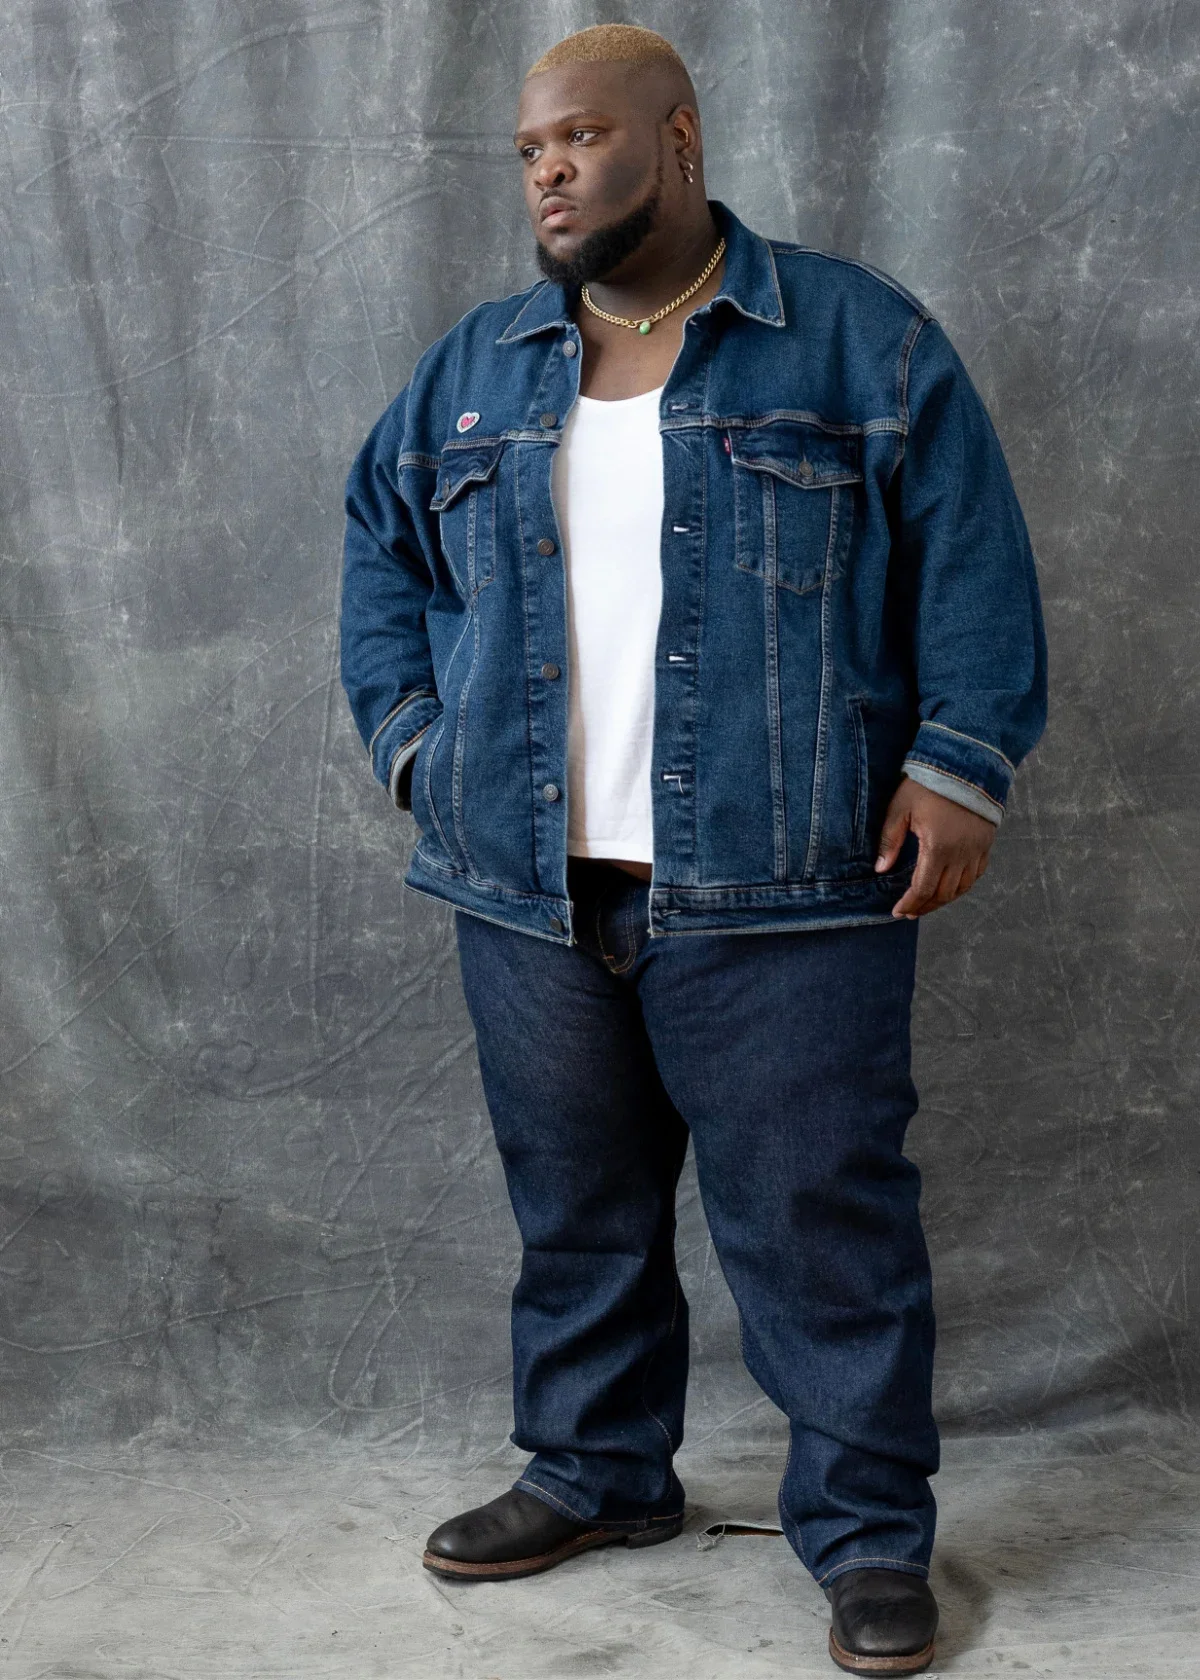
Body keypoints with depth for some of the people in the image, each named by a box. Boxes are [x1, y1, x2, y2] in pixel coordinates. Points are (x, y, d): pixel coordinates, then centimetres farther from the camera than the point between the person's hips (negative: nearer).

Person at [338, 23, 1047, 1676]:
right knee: (576, 1207, 15)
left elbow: (972, 565, -2)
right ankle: (595, 1472, 33)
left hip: (780, 892, -4)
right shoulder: (472, 373, 13)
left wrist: (957, 765, -11)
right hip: (530, 889, 5)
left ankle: (871, 1526, 15)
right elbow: (383, 553, 22)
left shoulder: (860, 340, 0)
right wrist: (413, 736, 9)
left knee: (822, 1215, 0)